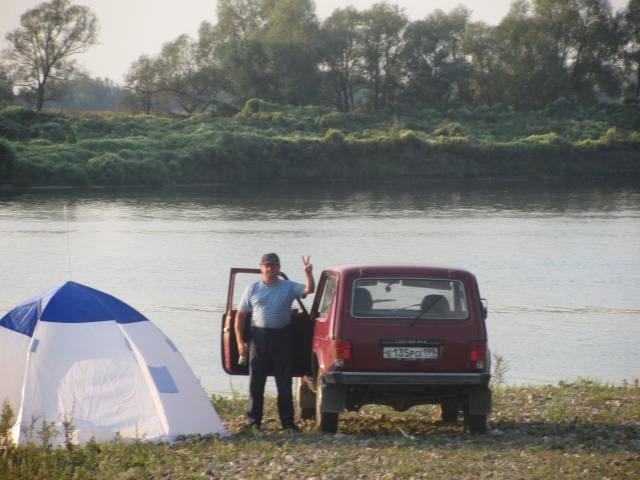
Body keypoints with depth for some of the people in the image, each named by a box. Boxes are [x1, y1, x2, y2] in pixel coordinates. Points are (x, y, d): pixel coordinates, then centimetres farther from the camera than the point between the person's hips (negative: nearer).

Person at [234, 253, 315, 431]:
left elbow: (309, 289, -8)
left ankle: (287, 421, 8)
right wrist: (240, 341, -1)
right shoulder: (252, 289, 6)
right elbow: (240, 315, 6)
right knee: (256, 381, 2)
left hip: (282, 336, 0)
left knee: (284, 382, 3)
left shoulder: (289, 287, 6)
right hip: (259, 336, 0)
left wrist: (308, 274, -27)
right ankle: (253, 419, 9)